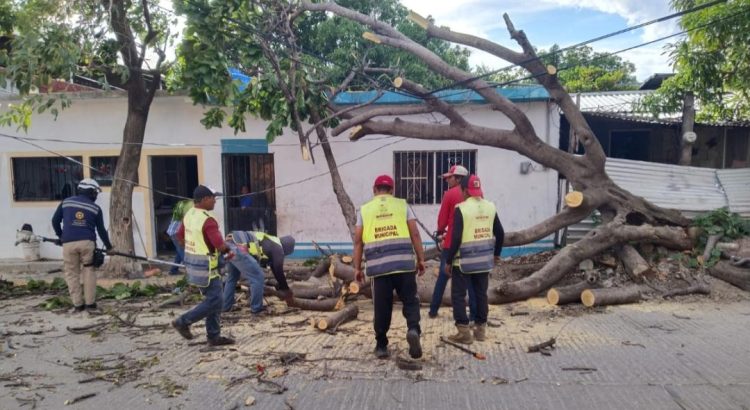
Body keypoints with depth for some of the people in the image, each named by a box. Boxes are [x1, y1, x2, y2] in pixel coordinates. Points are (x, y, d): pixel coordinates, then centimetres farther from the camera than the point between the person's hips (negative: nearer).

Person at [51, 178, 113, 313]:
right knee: (88, 272, 10)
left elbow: (55, 220, 14)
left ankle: (78, 304, 8)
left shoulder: (66, 202, 11)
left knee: (72, 273, 9)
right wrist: (108, 245, 24)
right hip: (87, 242, -1)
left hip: (69, 243, 1)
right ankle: (90, 303, 9)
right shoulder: (95, 208, 8)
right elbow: (101, 230, 12)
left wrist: (60, 236, 30)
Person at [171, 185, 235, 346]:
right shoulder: (208, 220, -23)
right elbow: (220, 246, -27)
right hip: (205, 266, -10)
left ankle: (214, 336, 18)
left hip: (192, 262, 10)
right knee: (214, 302, 0)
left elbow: (180, 237, 18)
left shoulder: (189, 214, 5)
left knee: (212, 299, 15)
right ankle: (183, 322, 7)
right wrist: (228, 250, -5)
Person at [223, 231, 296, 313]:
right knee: (258, 277, 1)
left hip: (229, 244, 10)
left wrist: (280, 286, 47)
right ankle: (256, 308, 11)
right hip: (238, 249, -10)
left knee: (232, 277, 27)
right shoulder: (278, 248, 4)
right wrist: (287, 291, 19)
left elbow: (274, 268, 40)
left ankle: (226, 306, 35)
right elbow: (279, 271, 8)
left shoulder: (270, 242, 30)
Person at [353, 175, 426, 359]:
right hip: (404, 262, -1)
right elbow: (414, 234, 3)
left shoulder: (364, 210, 12)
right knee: (410, 300, 10)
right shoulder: (402, 205, 9)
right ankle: (413, 330, -14)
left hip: (378, 265, 1)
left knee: (382, 307, 9)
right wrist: (421, 259, 8)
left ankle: (381, 346, 16)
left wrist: (357, 267, 12)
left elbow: (358, 241, 8)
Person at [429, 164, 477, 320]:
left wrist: (440, 232, 15)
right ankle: (474, 313, 6)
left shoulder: (450, 194, -7)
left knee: (443, 276, 8)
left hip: (451, 242, -3)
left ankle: (433, 310, 15)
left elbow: (442, 219, -4)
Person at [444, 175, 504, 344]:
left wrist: (448, 261, -9)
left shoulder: (461, 208, -14)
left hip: (464, 261, -5)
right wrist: (496, 254, 24)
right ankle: (481, 329, 22)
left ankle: (464, 332, 3)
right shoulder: (490, 207, 4)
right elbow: (500, 233, 10)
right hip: (484, 260, 6)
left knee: (458, 295, 5)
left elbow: (456, 238, -17)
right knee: (481, 294, 15)